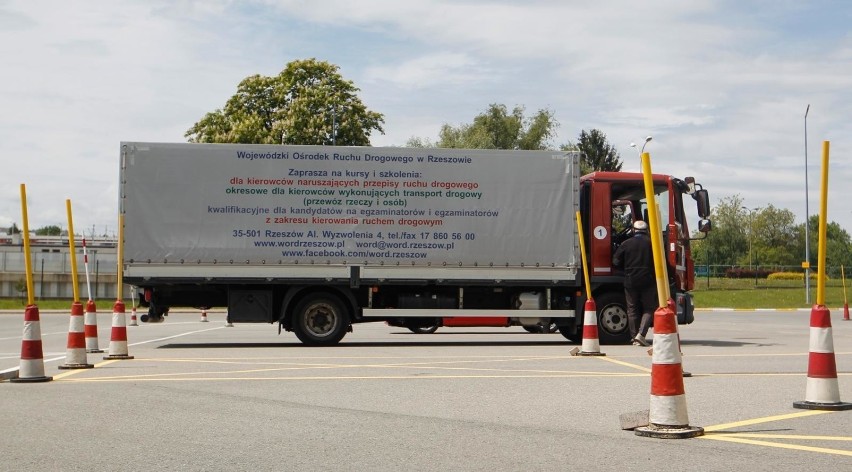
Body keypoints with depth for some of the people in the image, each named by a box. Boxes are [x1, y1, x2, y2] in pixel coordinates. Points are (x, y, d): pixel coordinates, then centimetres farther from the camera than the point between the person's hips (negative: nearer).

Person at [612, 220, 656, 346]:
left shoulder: (626, 244, 3)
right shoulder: (652, 243, 0)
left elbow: (616, 262, 1)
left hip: (630, 282, 1)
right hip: (648, 281, -1)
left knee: (632, 310, 10)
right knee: (649, 309, 5)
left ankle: (635, 338, 9)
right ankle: (641, 334, -12)